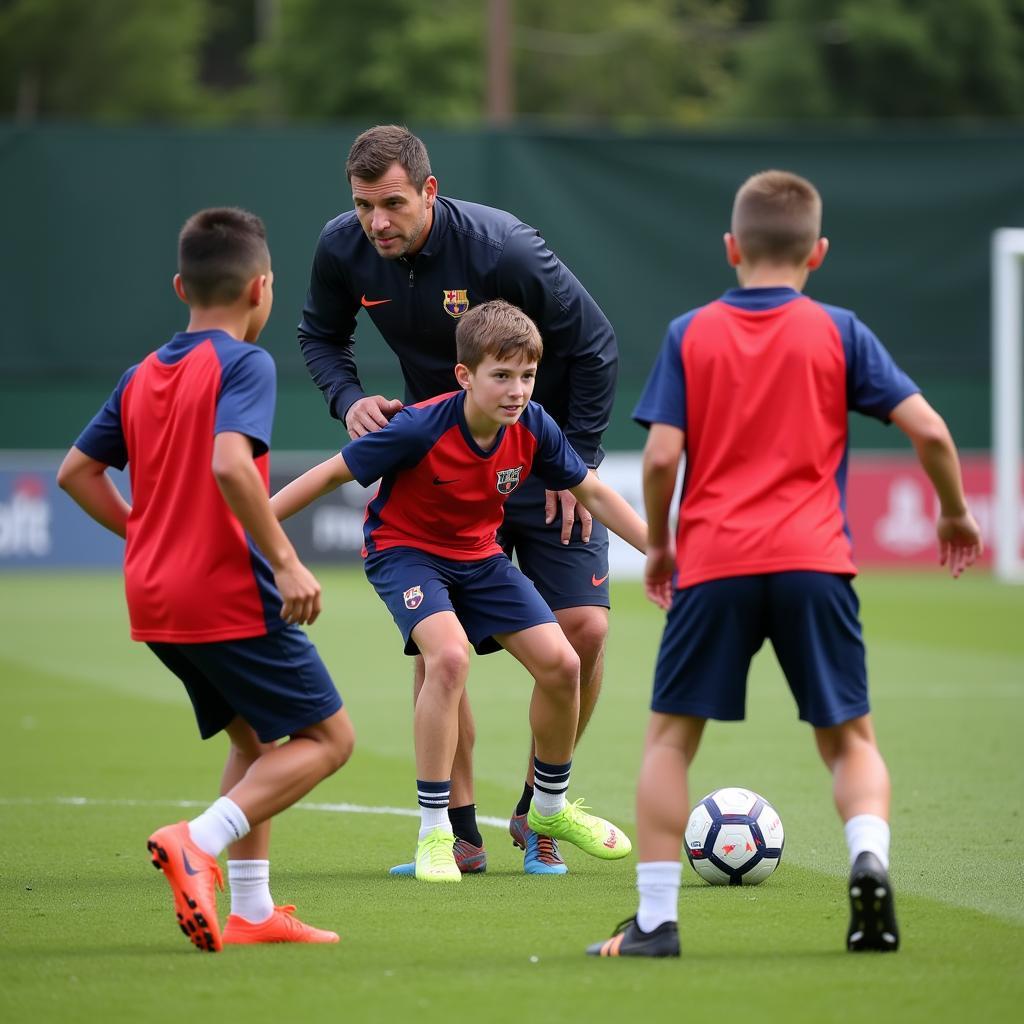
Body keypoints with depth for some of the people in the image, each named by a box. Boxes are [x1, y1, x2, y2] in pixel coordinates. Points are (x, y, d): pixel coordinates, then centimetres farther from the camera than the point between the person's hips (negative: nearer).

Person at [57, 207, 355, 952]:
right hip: (230, 595, -8)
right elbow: (230, 464, -26)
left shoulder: (141, 377, 12)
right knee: (328, 737, 1)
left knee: (256, 737, 22)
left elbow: (77, 471, 16)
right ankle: (198, 841, -17)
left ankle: (252, 911, 17)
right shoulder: (244, 364, -11)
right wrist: (286, 561, -22)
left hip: (155, 601, 8)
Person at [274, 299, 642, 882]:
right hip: (405, 550, -5)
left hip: (480, 556, 5)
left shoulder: (533, 429, -16)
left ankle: (550, 809, 22)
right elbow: (332, 473, -21)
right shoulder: (421, 429, -30)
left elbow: (593, 492, 1)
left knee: (560, 664, -5)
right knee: (450, 656, -31)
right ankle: (434, 833, -21)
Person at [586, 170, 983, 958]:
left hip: (712, 564, 0)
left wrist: (657, 543, 14)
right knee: (849, 738, 11)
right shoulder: (838, 333, 6)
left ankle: (655, 920, 6)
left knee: (671, 736, 11)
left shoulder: (691, 335, 6)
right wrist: (954, 512, 16)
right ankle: (870, 860, -17)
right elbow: (928, 429, 0)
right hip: (813, 563, 0)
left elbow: (662, 455, -2)